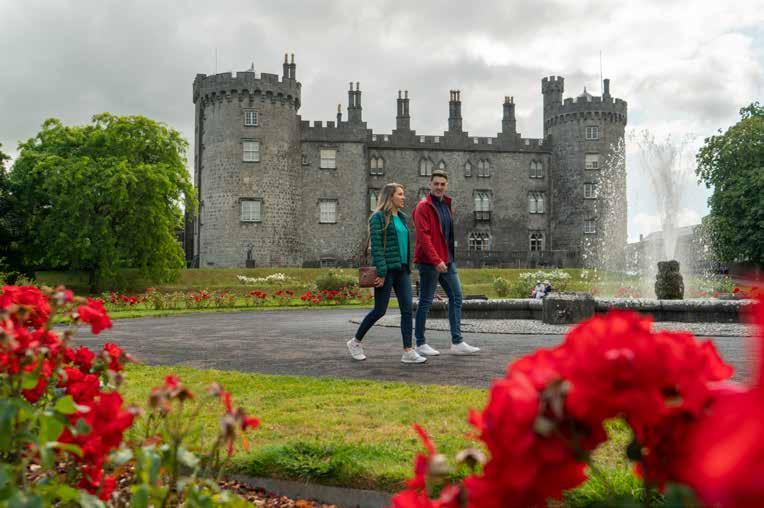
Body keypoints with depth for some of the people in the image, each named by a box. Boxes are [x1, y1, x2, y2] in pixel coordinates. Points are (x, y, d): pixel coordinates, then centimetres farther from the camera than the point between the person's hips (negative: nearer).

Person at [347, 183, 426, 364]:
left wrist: (408, 268, 15)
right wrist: (381, 273, -19)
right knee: (380, 310, 1)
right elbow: (376, 247, -14)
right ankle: (355, 342, 20)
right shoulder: (379, 217, -8)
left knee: (407, 309, -1)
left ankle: (408, 352, 1)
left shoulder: (401, 217, 14)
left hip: (402, 270, 7)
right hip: (386, 270, -7)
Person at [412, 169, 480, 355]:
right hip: (429, 262, -8)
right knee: (425, 302, 0)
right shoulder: (423, 207, -10)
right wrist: (436, 260, -24)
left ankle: (457, 342, 13)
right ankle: (420, 344, 10)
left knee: (456, 297, 7)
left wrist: (449, 257, 12)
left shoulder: (447, 205, 15)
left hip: (447, 260, 8)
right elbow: (424, 237, -18)